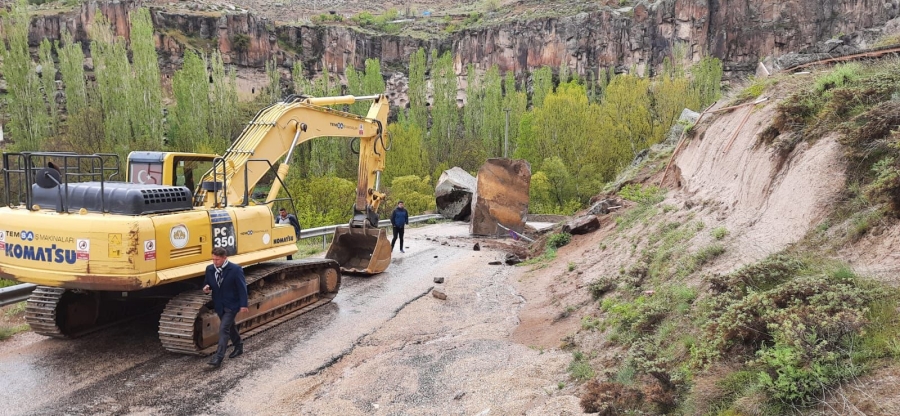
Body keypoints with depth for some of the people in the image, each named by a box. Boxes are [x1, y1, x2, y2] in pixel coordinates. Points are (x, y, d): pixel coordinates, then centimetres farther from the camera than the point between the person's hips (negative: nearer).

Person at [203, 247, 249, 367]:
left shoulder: (235, 269, -17)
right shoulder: (210, 269, -1)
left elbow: (242, 288, -14)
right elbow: (207, 284, 12)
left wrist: (243, 305, -17)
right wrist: (206, 288, -13)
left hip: (232, 305, -6)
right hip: (219, 305, 6)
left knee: (223, 328, -13)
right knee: (229, 327, 21)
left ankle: (218, 357, -11)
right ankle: (238, 346, 40)